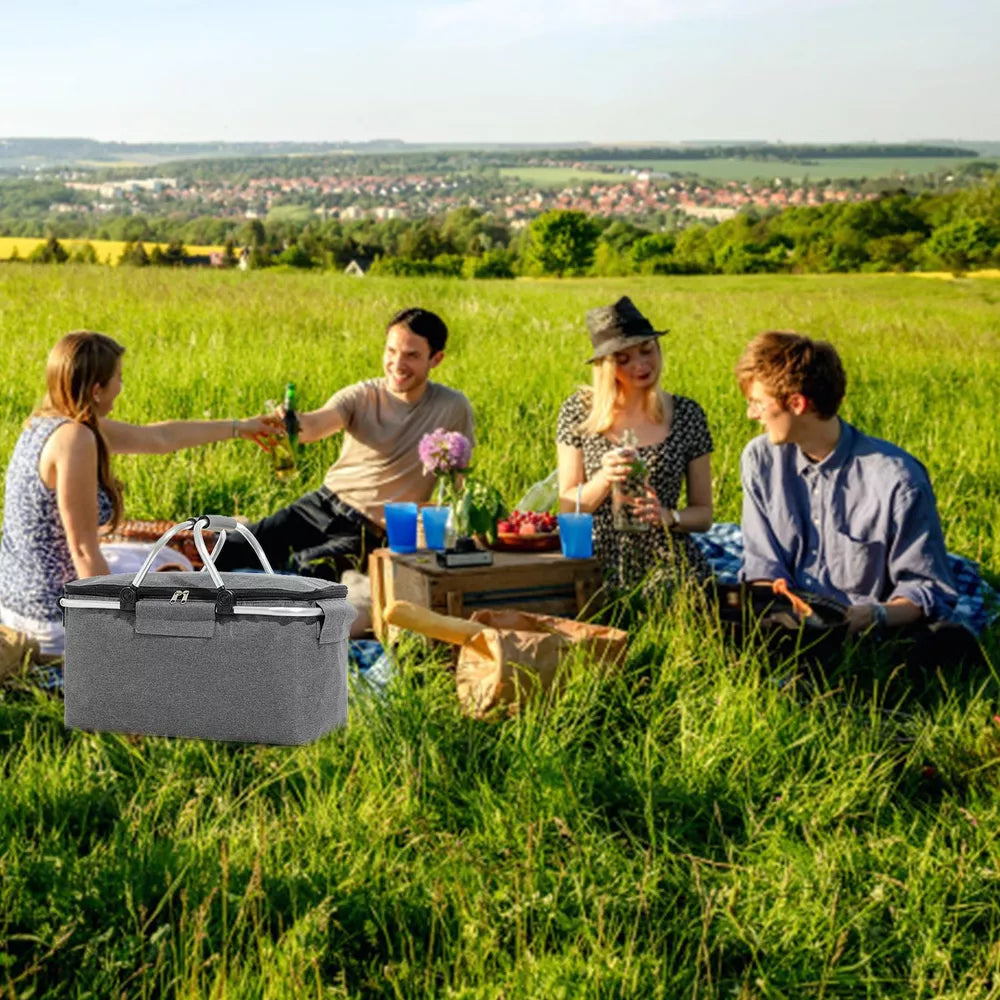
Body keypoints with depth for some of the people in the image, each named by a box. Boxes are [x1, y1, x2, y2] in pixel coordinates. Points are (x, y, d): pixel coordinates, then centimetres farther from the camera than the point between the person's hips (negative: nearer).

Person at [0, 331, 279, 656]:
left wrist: (238, 428, 25)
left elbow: (160, 437, 16)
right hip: (54, 615, -8)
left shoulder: (49, 421, 4)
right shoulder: (74, 439, -24)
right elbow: (84, 552, -23)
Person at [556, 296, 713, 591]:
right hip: (599, 567, 0)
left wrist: (668, 517, -11)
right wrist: (604, 479, -15)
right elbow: (567, 507, 3)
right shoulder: (579, 411, 2)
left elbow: (703, 514, 9)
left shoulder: (687, 414, 4)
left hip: (669, 569, 0)